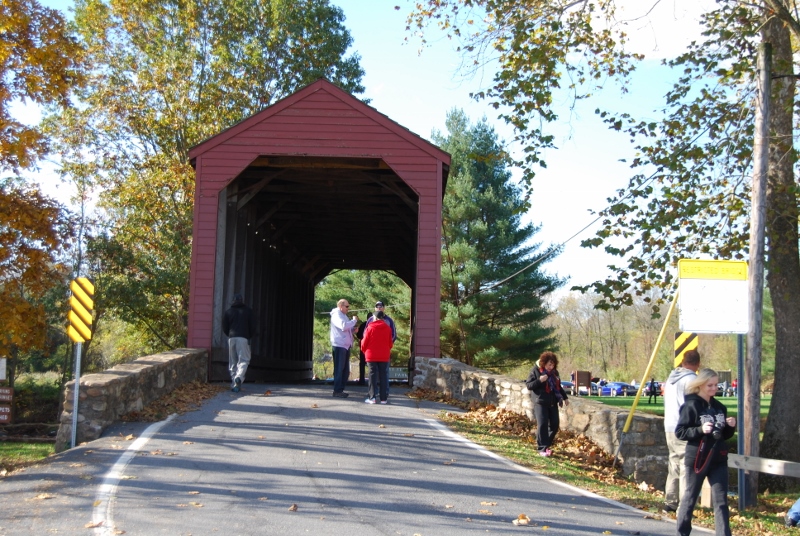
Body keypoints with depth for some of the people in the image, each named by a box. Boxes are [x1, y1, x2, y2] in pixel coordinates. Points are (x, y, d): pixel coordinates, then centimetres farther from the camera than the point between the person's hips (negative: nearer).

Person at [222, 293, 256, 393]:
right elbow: (253, 327, 5)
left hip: (231, 338, 2)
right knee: (244, 360, -3)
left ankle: (234, 384, 5)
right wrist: (249, 336, 19)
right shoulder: (248, 311, 7)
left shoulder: (228, 312, 10)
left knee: (232, 362, 8)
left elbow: (224, 328, 10)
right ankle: (239, 377, -29)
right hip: (243, 338, -2)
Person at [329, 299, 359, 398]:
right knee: (339, 369, -6)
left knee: (345, 370, 11)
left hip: (346, 345, 10)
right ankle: (337, 391, -2)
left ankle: (341, 389, 17)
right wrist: (354, 320, -17)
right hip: (339, 345, -10)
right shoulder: (336, 315, -10)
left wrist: (353, 328, 8)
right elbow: (343, 326, -27)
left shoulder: (343, 315, 21)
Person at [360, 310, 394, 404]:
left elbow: (364, 342, -4)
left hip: (372, 356, -2)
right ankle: (384, 398, 6)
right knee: (383, 375, 7)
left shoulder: (370, 327, -7)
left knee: (373, 375, 3)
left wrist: (364, 350, 17)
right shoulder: (387, 328, 0)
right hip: (384, 356, 2)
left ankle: (372, 397, -1)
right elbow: (390, 343, 5)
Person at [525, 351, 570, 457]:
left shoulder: (554, 372, 12)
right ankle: (542, 448, -9)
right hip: (540, 402, -6)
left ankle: (547, 444, 20)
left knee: (554, 425, 4)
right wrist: (539, 380, -21)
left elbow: (558, 386, 25)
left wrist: (564, 397, 23)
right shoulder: (536, 371, -5)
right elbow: (528, 385, -8)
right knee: (542, 424, -13)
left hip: (552, 403, 6)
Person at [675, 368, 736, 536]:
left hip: (718, 460, 5)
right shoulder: (691, 406, -9)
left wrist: (731, 426, -3)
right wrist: (700, 430, -24)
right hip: (697, 459, -5)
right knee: (690, 497, 8)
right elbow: (679, 432, -12)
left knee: (721, 501, 2)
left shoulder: (719, 407, 9)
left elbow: (725, 435, 18)